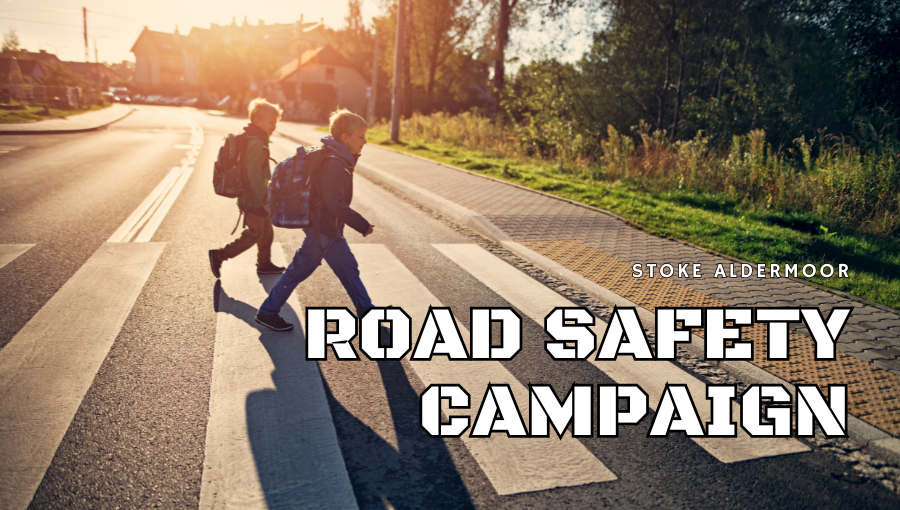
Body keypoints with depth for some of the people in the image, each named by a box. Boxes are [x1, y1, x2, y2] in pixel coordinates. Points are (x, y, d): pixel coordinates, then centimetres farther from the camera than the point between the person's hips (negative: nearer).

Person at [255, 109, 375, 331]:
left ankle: (366, 312, 25)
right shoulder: (334, 164, -24)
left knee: (349, 268, 14)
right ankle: (267, 313, 17)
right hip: (322, 229, -10)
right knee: (299, 270, 3)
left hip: (330, 229, 10)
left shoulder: (338, 159, 7)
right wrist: (363, 226, -22)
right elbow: (336, 204, -29)